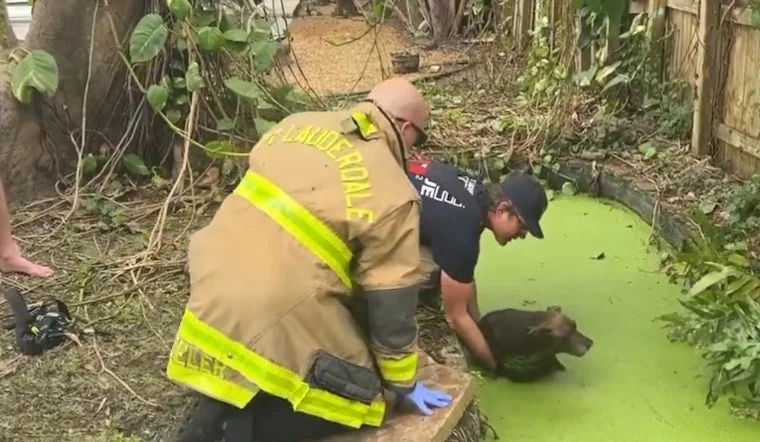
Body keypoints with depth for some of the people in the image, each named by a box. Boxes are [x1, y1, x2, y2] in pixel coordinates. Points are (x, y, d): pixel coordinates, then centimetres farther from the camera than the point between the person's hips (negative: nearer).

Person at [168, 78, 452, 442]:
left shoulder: (298, 124, 8)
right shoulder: (392, 195, -10)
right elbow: (392, 308, -6)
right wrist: (402, 384, 9)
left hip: (213, 296, 7)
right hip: (274, 323, -7)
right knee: (367, 392, 11)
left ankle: (222, 397, 9)